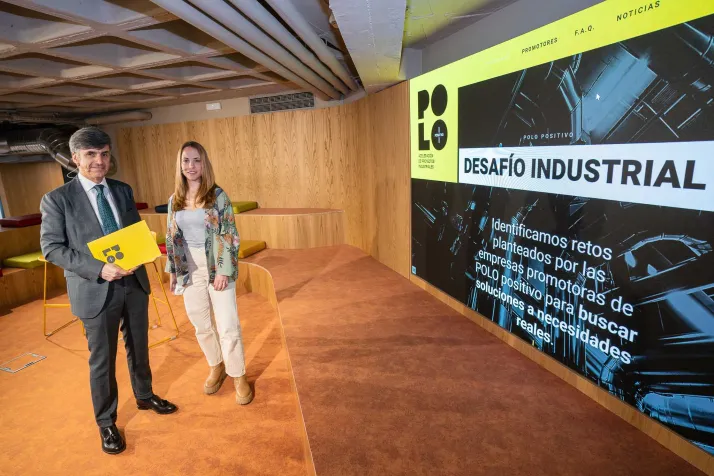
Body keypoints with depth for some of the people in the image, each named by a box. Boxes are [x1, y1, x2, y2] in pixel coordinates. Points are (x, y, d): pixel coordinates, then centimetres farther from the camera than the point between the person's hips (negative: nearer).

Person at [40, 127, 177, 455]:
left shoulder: (123, 191, 5)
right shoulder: (57, 199, -8)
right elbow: (51, 248, -12)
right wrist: (98, 269, -24)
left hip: (134, 283, 4)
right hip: (95, 290, -4)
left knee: (138, 347, 20)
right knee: (102, 360, 10)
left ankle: (144, 396, 44)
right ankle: (106, 422, 31)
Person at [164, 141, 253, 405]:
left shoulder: (218, 195, -7)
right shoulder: (175, 200, 6)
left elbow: (230, 235, -10)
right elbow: (171, 238, 11)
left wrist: (224, 271, -15)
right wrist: (172, 271, 9)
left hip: (217, 269, -4)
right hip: (190, 272, 4)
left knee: (228, 326, -1)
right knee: (201, 325, 15)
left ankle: (238, 376, 18)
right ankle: (216, 367, 37)